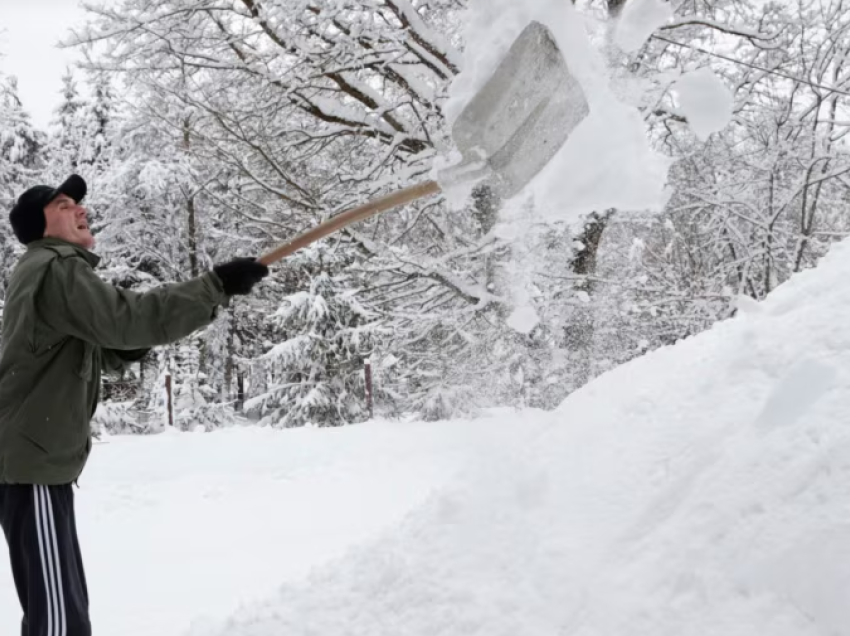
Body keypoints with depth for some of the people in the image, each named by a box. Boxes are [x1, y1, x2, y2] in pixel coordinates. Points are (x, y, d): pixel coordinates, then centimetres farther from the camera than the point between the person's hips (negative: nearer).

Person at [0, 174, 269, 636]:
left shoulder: (47, 270, 21)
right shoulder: (55, 268, -13)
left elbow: (88, 354, 23)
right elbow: (124, 318, -28)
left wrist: (130, 343, 4)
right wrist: (217, 286, -26)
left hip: (39, 458, 11)